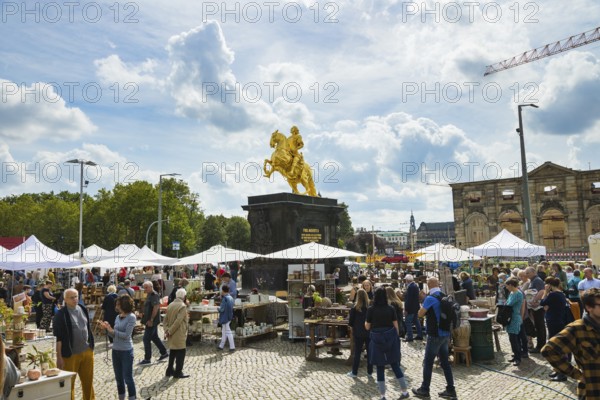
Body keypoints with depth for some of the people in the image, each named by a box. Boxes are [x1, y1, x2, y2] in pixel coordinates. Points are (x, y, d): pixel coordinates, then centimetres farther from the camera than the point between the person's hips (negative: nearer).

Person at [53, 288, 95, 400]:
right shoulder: (61, 315, -12)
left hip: (87, 351, 5)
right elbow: (58, 337, -11)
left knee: (88, 381, 14)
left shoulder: (83, 309, 6)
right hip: (70, 354, -5)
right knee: (69, 383, 9)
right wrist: (59, 357, -13)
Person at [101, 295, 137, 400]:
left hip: (126, 351, -7)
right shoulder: (118, 317, 5)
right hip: (115, 350, 7)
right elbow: (114, 335, 10)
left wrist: (112, 330, -14)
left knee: (128, 378, 2)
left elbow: (126, 335, -18)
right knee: (118, 378, 17)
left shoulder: (131, 317, -13)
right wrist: (108, 329, -6)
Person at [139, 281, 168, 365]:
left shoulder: (154, 295, -18)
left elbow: (156, 308, -26)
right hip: (151, 321, 10)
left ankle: (147, 359, 4)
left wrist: (151, 320, -24)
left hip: (152, 321, -10)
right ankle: (164, 353, 27)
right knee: (155, 337, 17)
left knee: (146, 339, -5)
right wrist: (144, 319, 17)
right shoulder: (149, 295, 13)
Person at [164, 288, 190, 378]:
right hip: (179, 334, -8)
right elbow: (178, 321, -22)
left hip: (172, 335, 8)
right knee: (181, 352, 3)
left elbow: (165, 320, 7)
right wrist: (170, 332, -15)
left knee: (172, 352, 18)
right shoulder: (182, 306, -16)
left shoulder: (170, 305, 7)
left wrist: (167, 330, -1)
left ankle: (169, 370, 24)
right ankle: (178, 372, 6)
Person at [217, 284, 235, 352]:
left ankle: (232, 347, 0)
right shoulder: (231, 298, 7)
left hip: (225, 318, -9)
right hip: (229, 317, 9)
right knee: (224, 332, 18)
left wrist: (218, 308, 0)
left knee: (228, 332, -2)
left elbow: (222, 309, -21)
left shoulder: (225, 299, -20)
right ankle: (221, 346, 28)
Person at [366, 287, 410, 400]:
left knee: (380, 367, 5)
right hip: (390, 337, 2)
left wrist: (366, 322, 19)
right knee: (395, 365, 13)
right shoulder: (391, 309, -1)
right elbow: (396, 326, 2)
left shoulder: (370, 309, -7)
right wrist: (396, 338, 13)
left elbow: (367, 327, -1)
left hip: (377, 339, -2)